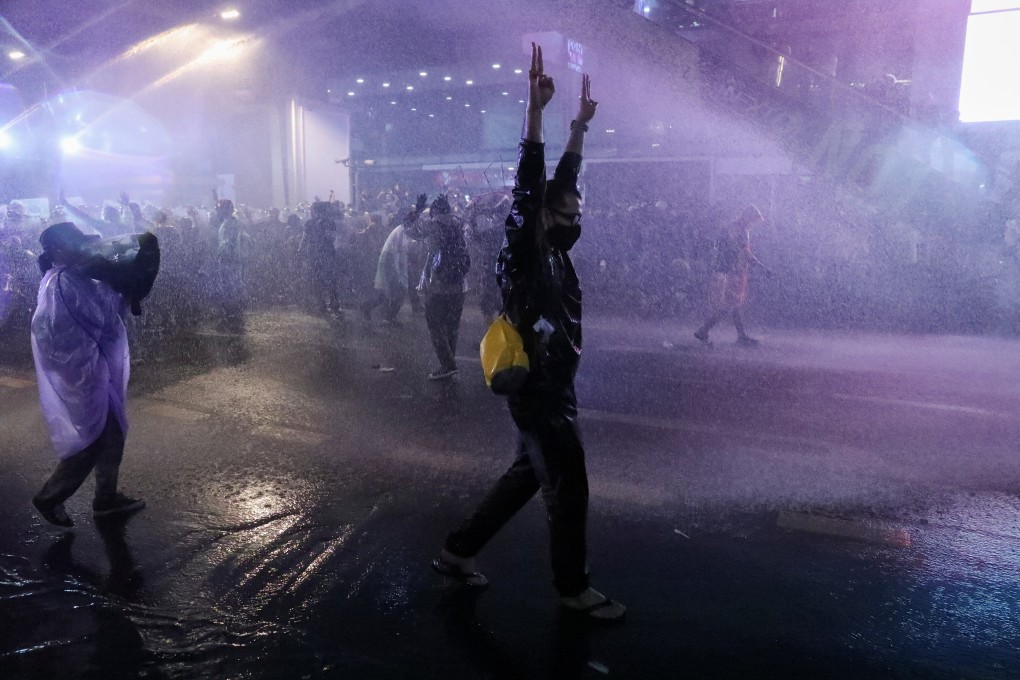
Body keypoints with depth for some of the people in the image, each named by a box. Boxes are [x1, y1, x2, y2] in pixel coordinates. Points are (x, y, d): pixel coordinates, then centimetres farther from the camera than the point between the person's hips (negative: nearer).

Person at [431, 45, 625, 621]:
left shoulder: (555, 251, 5)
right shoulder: (525, 256, -17)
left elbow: (564, 179, 13)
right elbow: (530, 186, -27)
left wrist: (581, 125, 15)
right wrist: (535, 109, -31)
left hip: (554, 394, 9)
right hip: (541, 398, -9)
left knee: (527, 478, 20)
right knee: (570, 492, 4)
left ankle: (459, 552, 31)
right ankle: (574, 588, 25)